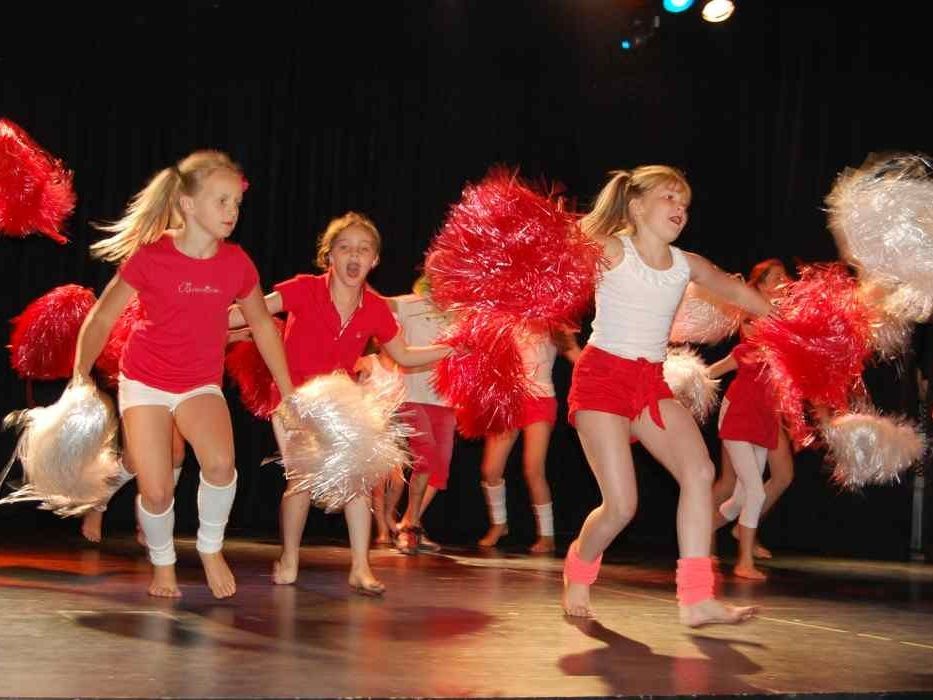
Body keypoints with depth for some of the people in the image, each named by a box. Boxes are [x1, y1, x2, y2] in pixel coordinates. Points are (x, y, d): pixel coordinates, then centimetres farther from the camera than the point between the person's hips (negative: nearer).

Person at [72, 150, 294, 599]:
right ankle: (163, 564, 22)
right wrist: (81, 375, -12)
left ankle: (211, 549, 1)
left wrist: (287, 391, 11)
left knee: (220, 463, -27)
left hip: (201, 384, 2)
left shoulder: (237, 262, -7)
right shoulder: (149, 256, -16)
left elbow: (261, 323, 8)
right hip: (145, 381, -1)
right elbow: (102, 317, -5)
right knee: (157, 491, -10)